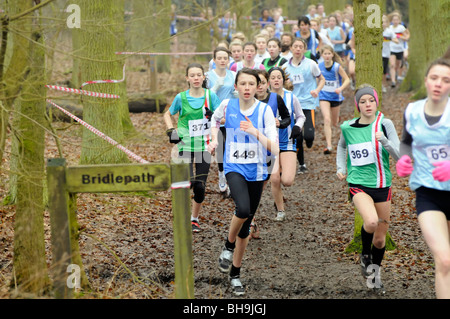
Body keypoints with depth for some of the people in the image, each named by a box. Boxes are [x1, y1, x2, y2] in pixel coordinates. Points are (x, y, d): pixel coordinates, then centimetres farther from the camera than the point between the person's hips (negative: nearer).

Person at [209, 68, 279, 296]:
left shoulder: (264, 110, -9)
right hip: (234, 168, -1)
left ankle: (235, 273, 26)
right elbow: (215, 119, 22)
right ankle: (228, 246, 0)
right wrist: (214, 139, 5)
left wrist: (255, 132, -28)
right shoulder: (227, 105, -4)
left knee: (246, 226, 9)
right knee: (243, 209, -29)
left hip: (256, 171, 1)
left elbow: (274, 149, -14)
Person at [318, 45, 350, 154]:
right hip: (324, 96, 0)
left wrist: (341, 88, -27)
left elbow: (347, 80, -11)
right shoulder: (319, 66, -5)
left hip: (336, 97, 0)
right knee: (327, 119, -18)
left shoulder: (337, 66, -14)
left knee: (334, 123, 14)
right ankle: (329, 145, -19)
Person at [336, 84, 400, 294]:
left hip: (382, 185, 1)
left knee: (380, 238, 9)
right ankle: (365, 254, 1)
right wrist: (340, 168, 13)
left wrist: (385, 141, -26)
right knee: (371, 221, -29)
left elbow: (400, 156, -10)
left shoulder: (384, 124, -5)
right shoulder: (347, 127, 1)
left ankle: (376, 274, 34)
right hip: (358, 184, -1)